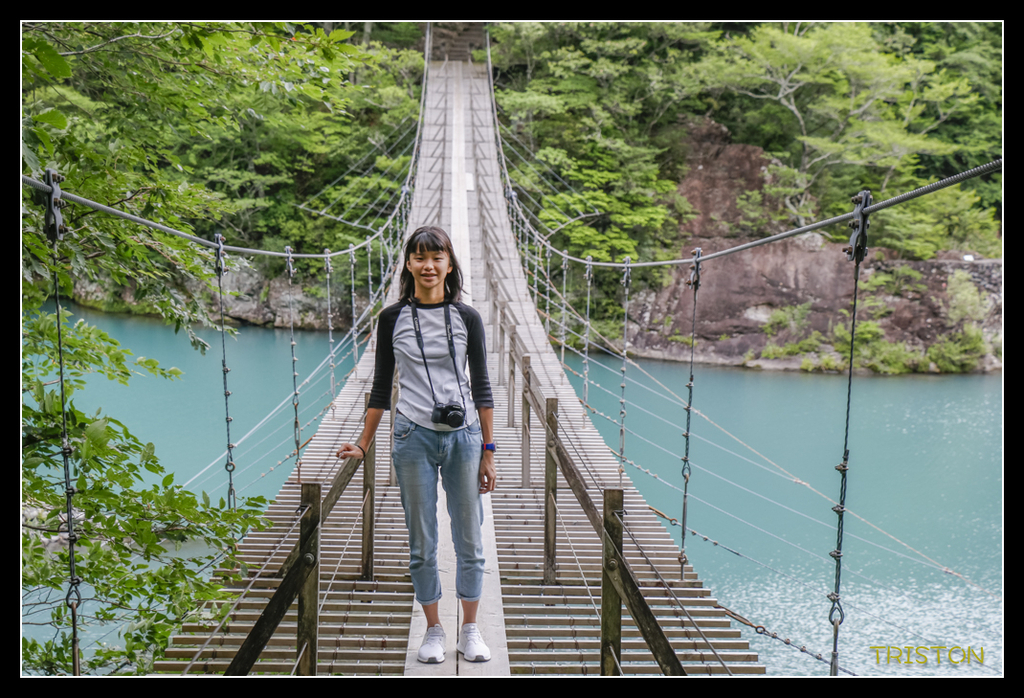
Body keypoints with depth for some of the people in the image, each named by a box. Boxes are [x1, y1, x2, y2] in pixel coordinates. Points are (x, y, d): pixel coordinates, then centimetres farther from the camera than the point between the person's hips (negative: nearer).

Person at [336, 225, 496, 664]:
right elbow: (381, 387, 9)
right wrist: (363, 445, 7)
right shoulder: (393, 319, 3)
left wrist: (488, 451, 1)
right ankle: (433, 631, 22)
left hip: (464, 435, 0)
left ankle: (470, 631, 21)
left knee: (469, 539, 6)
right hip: (414, 437, 0)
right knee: (422, 542, 6)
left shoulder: (467, 318, 3)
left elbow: (481, 388, 4)